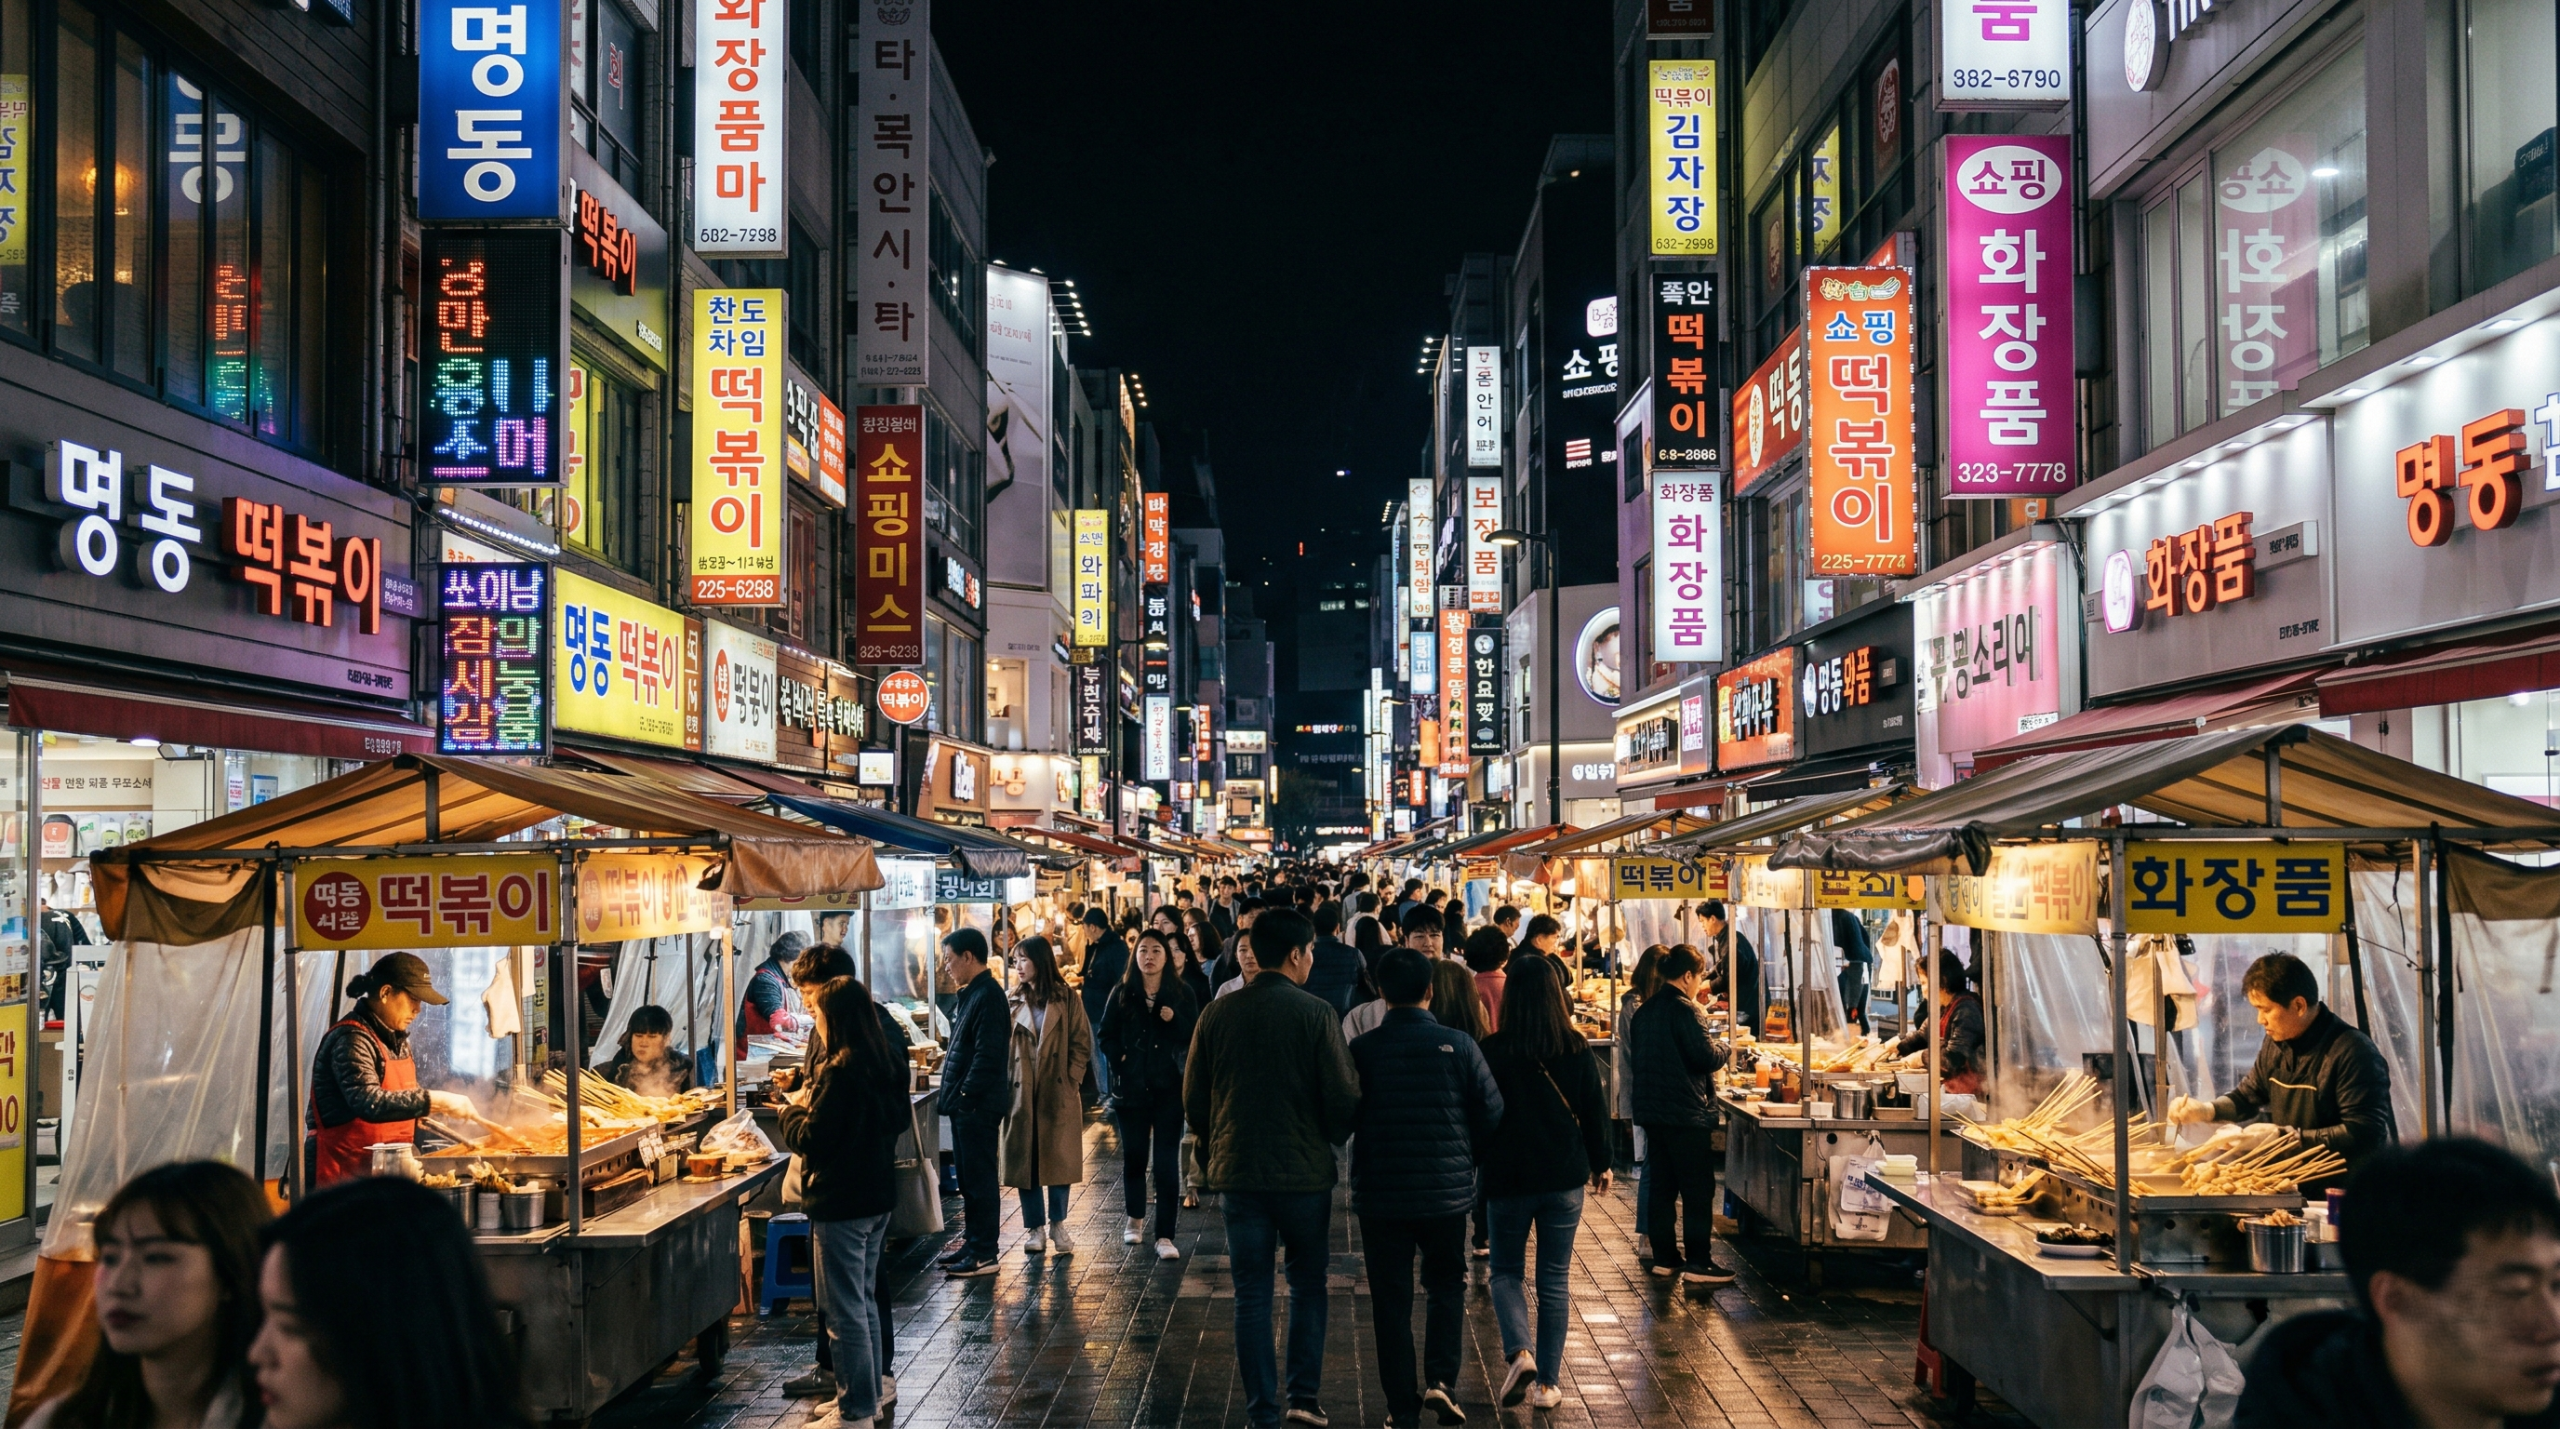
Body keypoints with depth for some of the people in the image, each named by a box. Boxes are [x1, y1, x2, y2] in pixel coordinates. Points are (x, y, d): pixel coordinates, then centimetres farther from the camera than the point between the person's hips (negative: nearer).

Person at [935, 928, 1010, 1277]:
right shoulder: (972, 994, 15)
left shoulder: (988, 996, -17)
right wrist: (954, 1095, 14)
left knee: (979, 1181, -4)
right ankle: (973, 1242, 25)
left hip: (977, 1105, -10)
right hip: (965, 1105, 10)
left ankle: (984, 1255, 1)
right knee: (968, 1180, 16)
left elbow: (987, 1055, -23)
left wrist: (966, 1096, -20)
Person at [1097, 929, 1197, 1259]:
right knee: (1133, 1155, 11)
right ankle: (1135, 1218, 34)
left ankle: (1165, 1235, -2)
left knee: (1167, 1161, -4)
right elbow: (1105, 1035, 8)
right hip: (1132, 1087, 2)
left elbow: (1195, 1038, -1)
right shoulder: (1123, 993, 4)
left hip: (1169, 1087, -1)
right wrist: (1119, 1059, -7)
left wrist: (1174, 1020, -17)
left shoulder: (1182, 993, 0)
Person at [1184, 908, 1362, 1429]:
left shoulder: (1217, 1013, -1)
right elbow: (1343, 1098, -10)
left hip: (1238, 1170, 2)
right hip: (1305, 1171, -2)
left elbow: (1193, 1098, 5)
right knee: (1308, 1284, 16)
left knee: (1252, 1294, 8)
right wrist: (1332, 1140, 11)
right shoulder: (1316, 1014, -11)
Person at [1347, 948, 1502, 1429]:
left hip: (1380, 1194, 0)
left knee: (1392, 1300, 9)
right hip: (1447, 1190, 0)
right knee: (1446, 1285, 19)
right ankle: (1440, 1380, 3)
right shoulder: (1459, 1045, -8)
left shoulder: (1361, 1049, -8)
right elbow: (1492, 1113, -5)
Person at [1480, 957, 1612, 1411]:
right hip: (1564, 1179, 2)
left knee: (1506, 1272, 14)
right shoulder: (1577, 1051, -4)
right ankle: (1546, 1384, 11)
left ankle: (1519, 1352, -10)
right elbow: (1595, 1112, 4)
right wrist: (1600, 1165, 18)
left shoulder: (1493, 1051, -10)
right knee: (1554, 1281, 10)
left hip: (1508, 1178, -2)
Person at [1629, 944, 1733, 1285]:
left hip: (1652, 1112, 8)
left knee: (1662, 1186, 13)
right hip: (1686, 1113, -8)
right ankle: (1699, 1263, -1)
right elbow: (1707, 1057, -20)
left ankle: (1664, 1257, 17)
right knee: (1698, 1190, -1)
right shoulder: (1685, 1010, -16)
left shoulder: (1644, 1011, 10)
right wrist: (1723, 1047, 2)